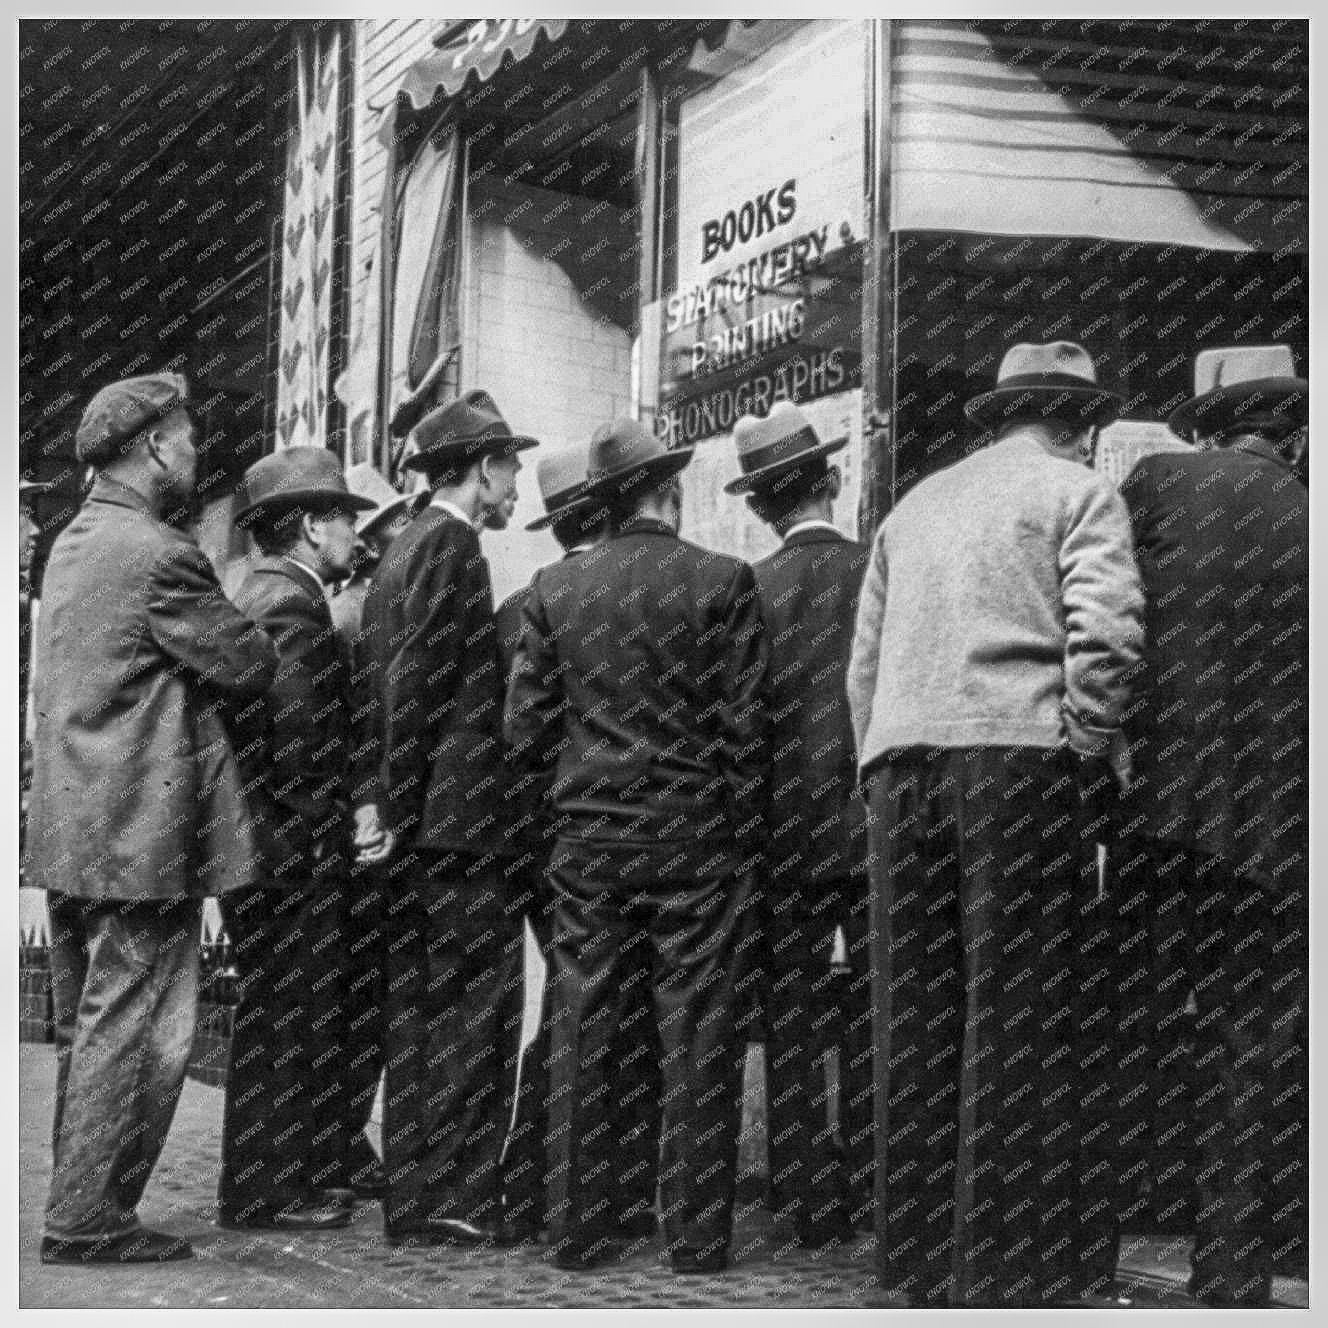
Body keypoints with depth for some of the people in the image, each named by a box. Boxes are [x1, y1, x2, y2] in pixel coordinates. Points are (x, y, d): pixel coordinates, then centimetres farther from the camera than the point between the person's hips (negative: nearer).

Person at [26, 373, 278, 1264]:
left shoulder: (72, 544, 14)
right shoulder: (157, 555, -16)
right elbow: (253, 670, -11)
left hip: (68, 831, 10)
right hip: (141, 833, -10)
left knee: (87, 1029, 16)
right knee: (134, 1030, -2)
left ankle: (79, 1205, 24)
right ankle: (91, 1220, 3)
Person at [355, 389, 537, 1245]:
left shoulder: (405, 549, 19)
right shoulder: (451, 546, -10)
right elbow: (416, 680, -17)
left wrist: (390, 800, 18)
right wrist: (401, 803, -13)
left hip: (417, 820, 10)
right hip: (457, 815, -10)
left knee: (420, 1007, 11)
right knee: (475, 1005, -7)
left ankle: (414, 1196, 16)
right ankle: (453, 1198, -5)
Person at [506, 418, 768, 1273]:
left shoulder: (555, 588, 3)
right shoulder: (722, 582, -5)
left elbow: (526, 728, 3)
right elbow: (744, 726, -6)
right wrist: (745, 837, 3)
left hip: (588, 839, 3)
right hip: (696, 834, -3)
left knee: (584, 1036, 7)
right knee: (697, 1035, 3)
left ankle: (581, 1229, 12)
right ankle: (697, 1234, 6)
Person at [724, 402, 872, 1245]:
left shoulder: (749, 591, -5)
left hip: (788, 831, 0)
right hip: (877, 825, 0)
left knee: (793, 1023, 8)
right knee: (877, 1020, 9)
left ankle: (810, 1201, 10)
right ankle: (875, 1192, 12)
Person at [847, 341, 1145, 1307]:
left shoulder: (914, 506, 23)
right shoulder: (1079, 493, 6)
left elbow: (864, 661, 17)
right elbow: (1106, 632, -10)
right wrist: (1092, 748, -1)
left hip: (900, 760, 5)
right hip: (1016, 757, -5)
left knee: (918, 1020, 7)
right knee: (1021, 1019, -4)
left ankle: (926, 1264, 12)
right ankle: (1015, 1270, -4)